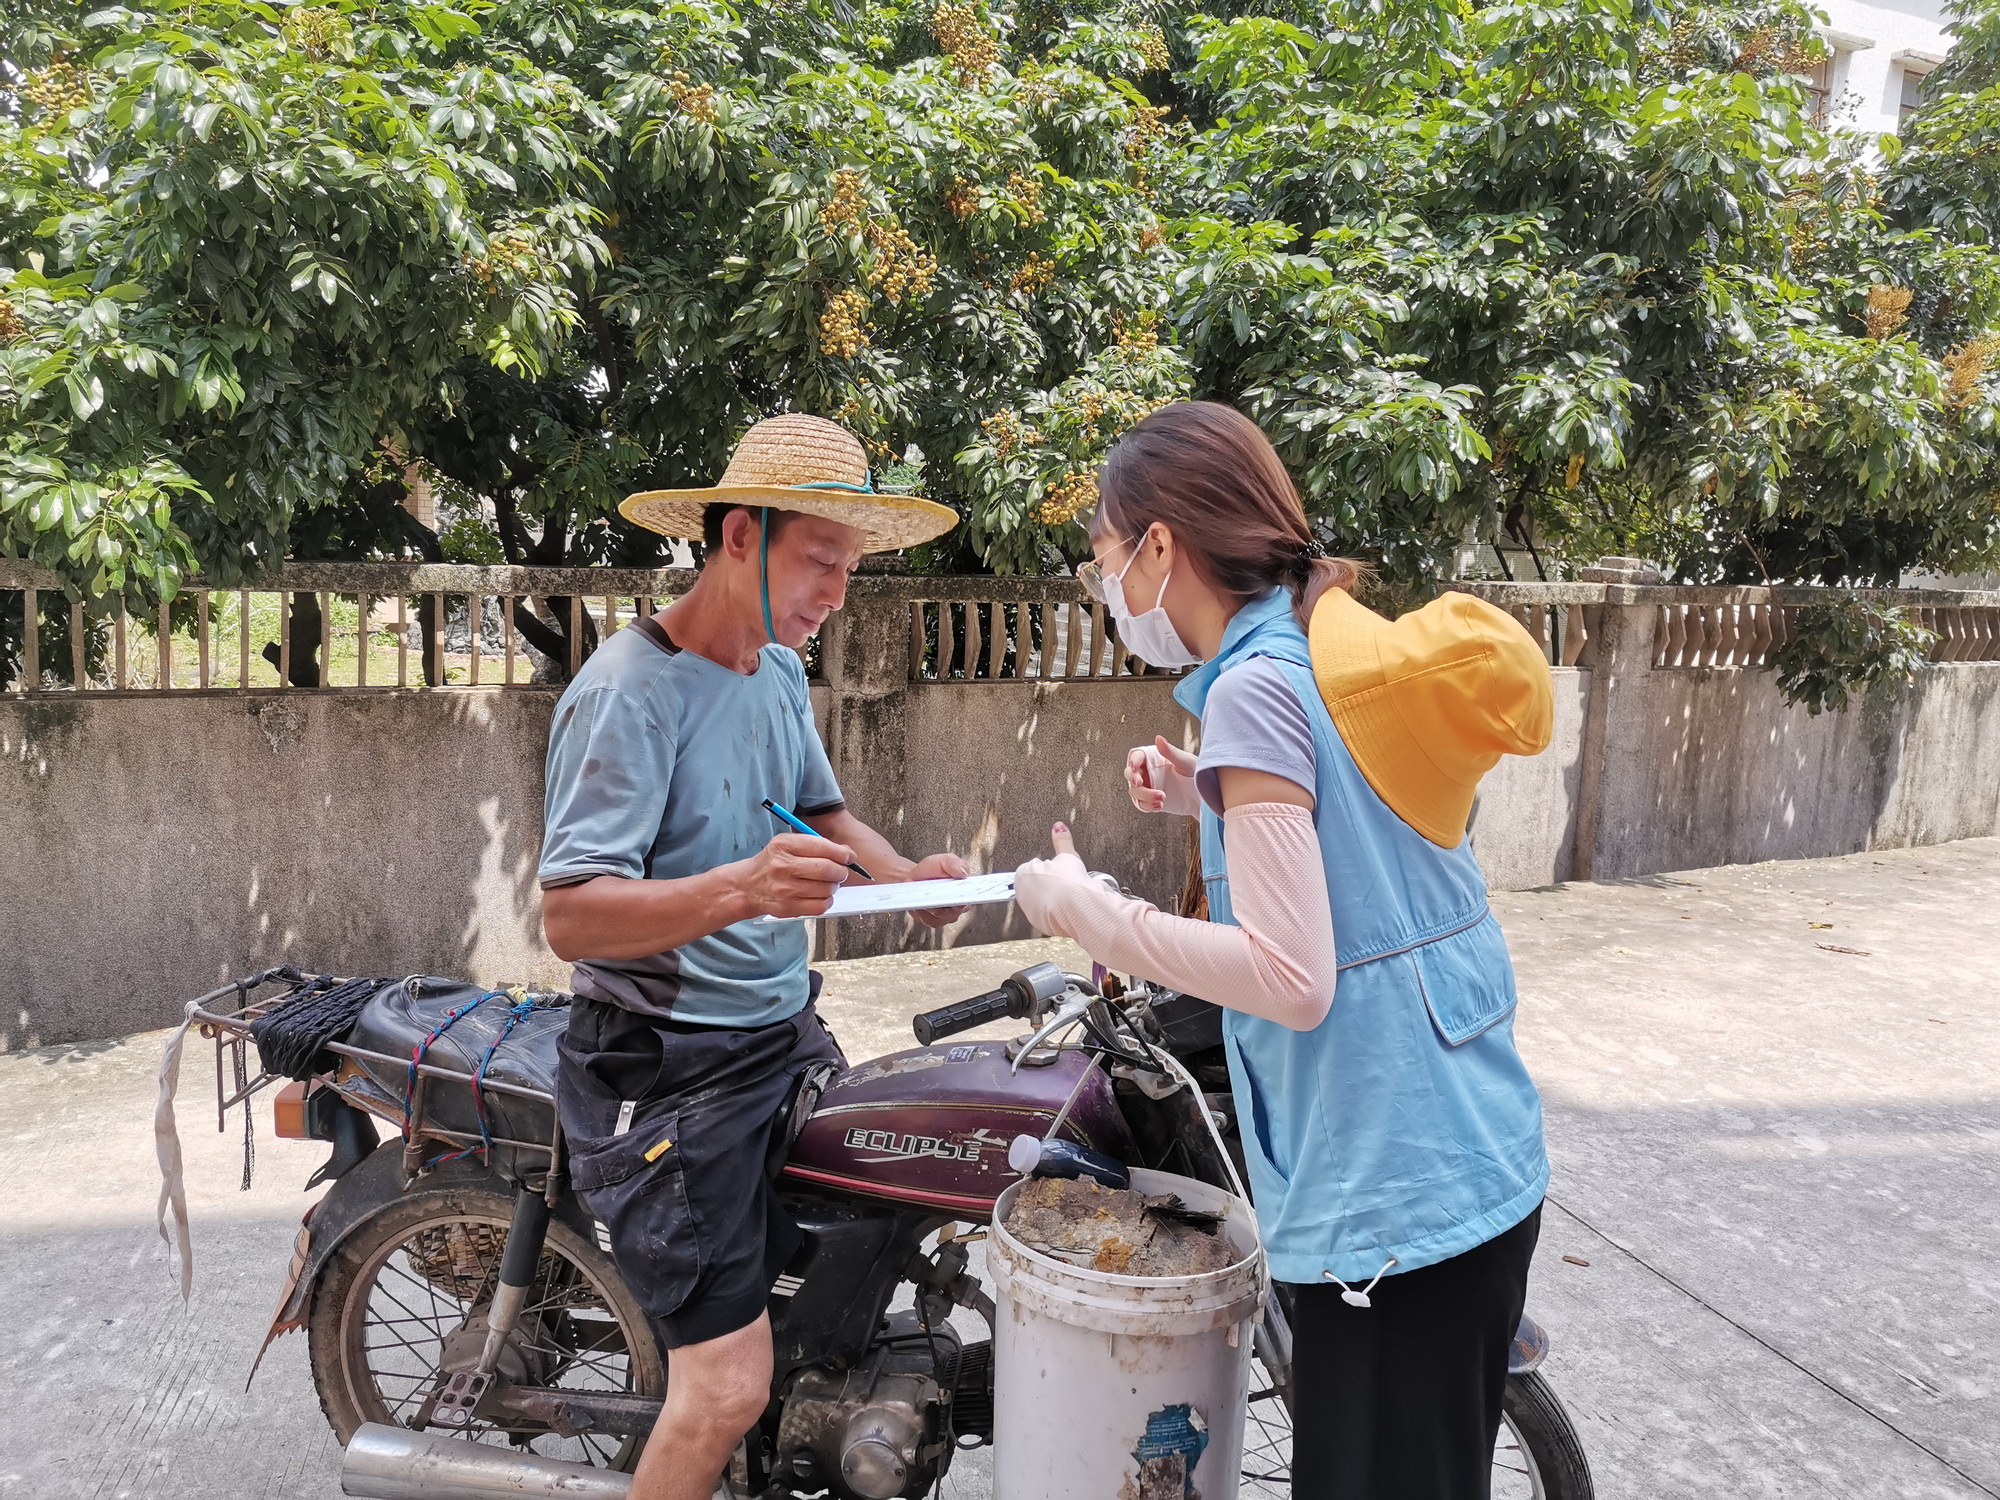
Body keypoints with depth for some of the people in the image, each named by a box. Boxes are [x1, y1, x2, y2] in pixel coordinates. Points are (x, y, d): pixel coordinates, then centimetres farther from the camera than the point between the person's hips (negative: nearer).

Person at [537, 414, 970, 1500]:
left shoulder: (778, 669, 9)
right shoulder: (629, 690, -18)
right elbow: (568, 915, -25)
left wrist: (908, 875, 3)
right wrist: (742, 889, -41)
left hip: (785, 1034, 8)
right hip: (668, 1070, -8)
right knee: (728, 1389, -9)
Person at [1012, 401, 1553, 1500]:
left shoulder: (1257, 686, -19)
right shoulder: (1349, 643, 8)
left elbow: (1291, 977, -24)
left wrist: (1086, 911, -16)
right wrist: (1209, 801, 10)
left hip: (1387, 1196, -9)